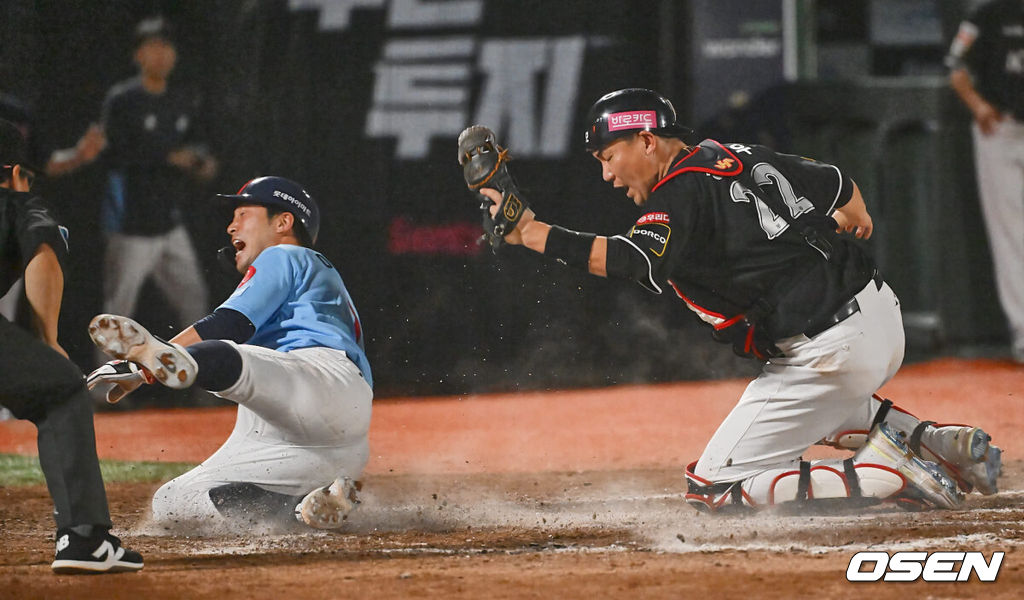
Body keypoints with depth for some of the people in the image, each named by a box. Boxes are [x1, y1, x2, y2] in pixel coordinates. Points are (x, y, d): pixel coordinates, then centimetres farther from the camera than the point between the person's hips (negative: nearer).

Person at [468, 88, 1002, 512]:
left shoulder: (681, 195, -12)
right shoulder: (739, 156, 12)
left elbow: (638, 262, -31)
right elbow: (838, 187, 22)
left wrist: (530, 232, -31)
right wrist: (855, 218, 46)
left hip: (833, 353, -9)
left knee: (712, 489, -3)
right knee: (808, 400, 42)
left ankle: (884, 475, -11)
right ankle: (934, 441, 22)